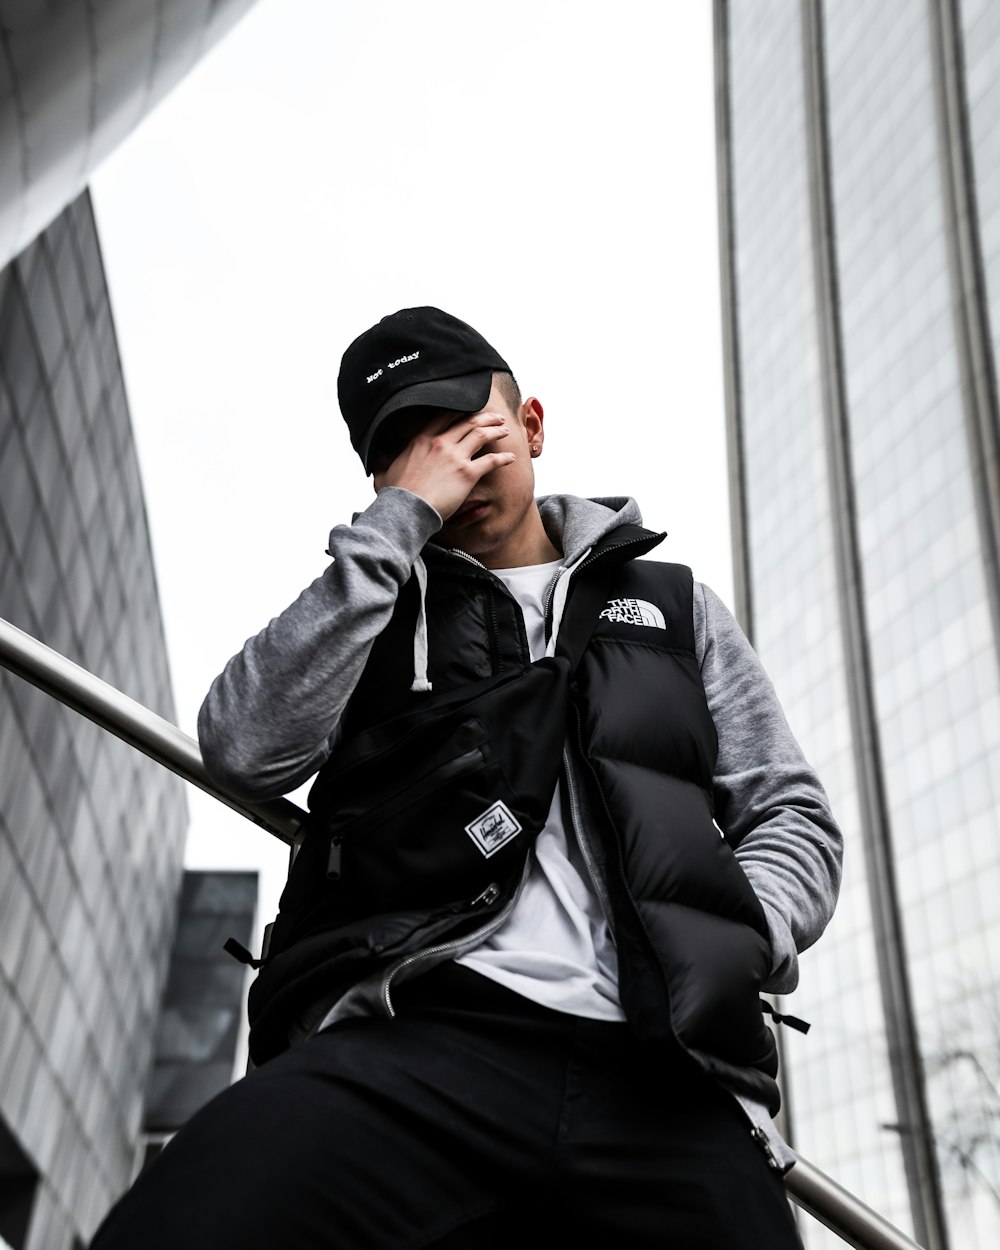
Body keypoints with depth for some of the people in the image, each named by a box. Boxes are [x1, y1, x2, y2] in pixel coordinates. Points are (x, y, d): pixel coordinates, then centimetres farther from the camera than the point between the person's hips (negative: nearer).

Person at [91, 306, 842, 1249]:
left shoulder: (674, 604, 25)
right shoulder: (366, 601, 21)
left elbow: (793, 817, 20)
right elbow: (245, 752, 0)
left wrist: (728, 948, -1)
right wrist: (398, 522, 0)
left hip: (657, 1073, 2)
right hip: (417, 1039, -1)